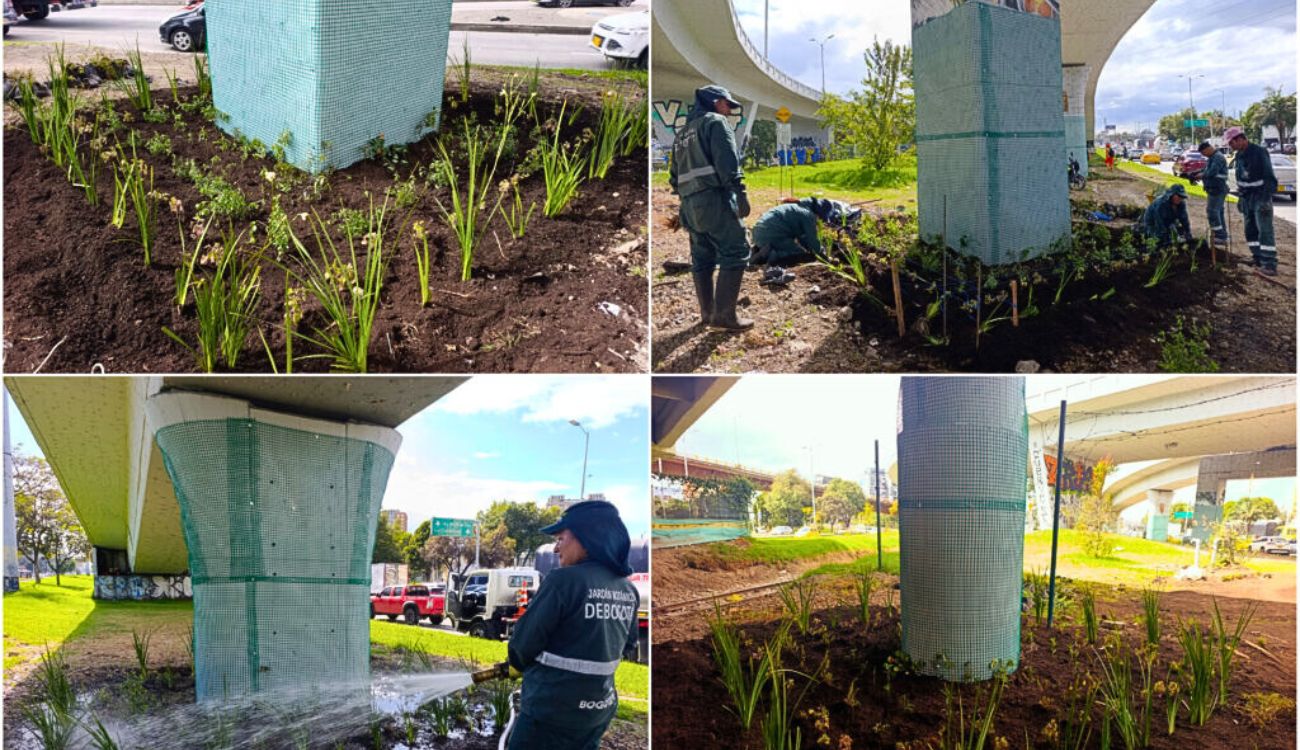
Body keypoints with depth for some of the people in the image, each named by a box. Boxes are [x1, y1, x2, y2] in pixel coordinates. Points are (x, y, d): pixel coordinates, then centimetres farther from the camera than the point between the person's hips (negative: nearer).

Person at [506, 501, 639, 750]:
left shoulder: (564, 580, -19)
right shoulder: (629, 591, 2)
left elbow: (523, 643, -13)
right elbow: (628, 643, 16)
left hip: (551, 711, -7)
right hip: (599, 710, 7)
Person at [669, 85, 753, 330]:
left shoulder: (683, 132, 24)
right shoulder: (716, 122, 0)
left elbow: (675, 173, 23)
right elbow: (728, 162, -14)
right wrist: (740, 194, -17)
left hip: (690, 202, 9)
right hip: (714, 198, -9)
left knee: (702, 258, 11)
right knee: (735, 253, -9)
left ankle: (707, 313, 13)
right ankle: (724, 315, -16)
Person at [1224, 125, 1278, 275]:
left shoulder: (1259, 152, -15)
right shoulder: (1239, 156, 10)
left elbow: (1269, 178, -17)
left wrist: (1267, 199, -22)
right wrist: (1240, 198, 19)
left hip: (1260, 197, -8)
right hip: (1247, 199, 8)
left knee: (1265, 230, -12)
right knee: (1250, 229, 10)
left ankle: (1269, 263, -14)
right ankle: (1257, 257, 19)